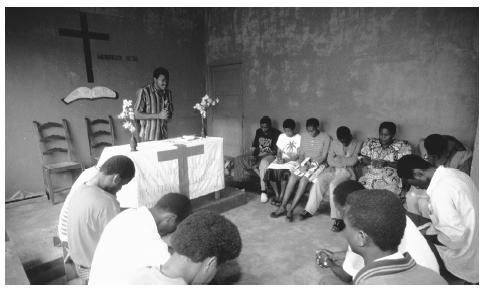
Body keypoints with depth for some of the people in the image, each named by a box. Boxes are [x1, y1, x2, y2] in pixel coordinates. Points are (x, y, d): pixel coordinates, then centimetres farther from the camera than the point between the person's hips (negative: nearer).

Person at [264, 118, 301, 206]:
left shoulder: (299, 138, -1)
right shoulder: (281, 136, 14)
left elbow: (299, 155, -6)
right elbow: (279, 151, 15)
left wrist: (288, 159, -19)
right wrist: (279, 157, -7)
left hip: (293, 161, -4)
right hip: (281, 160, 5)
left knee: (285, 172, -34)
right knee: (270, 170, -23)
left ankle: (281, 197, -17)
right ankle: (277, 194, -8)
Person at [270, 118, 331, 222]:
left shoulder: (325, 137, -5)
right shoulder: (304, 136, 10)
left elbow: (324, 156, -9)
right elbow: (301, 153, 9)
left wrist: (311, 166, -19)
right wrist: (301, 165, -10)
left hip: (319, 164, -4)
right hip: (305, 162, 4)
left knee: (304, 179, -30)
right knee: (292, 176, -23)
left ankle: (291, 209, -28)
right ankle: (282, 207, -22)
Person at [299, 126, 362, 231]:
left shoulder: (358, 144, 3)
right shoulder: (334, 144, 14)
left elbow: (353, 161, -9)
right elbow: (330, 161, 3)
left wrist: (337, 159, -3)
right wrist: (346, 161, -10)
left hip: (347, 171, -4)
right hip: (333, 169, 4)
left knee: (334, 184, -32)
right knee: (318, 181, -22)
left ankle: (338, 219, -31)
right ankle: (309, 210, -12)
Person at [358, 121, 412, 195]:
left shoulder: (402, 145, 6)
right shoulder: (370, 143, 13)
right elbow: (362, 159, 9)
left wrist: (387, 163, -17)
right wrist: (372, 162, -12)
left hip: (390, 180, -2)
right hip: (369, 177, 2)